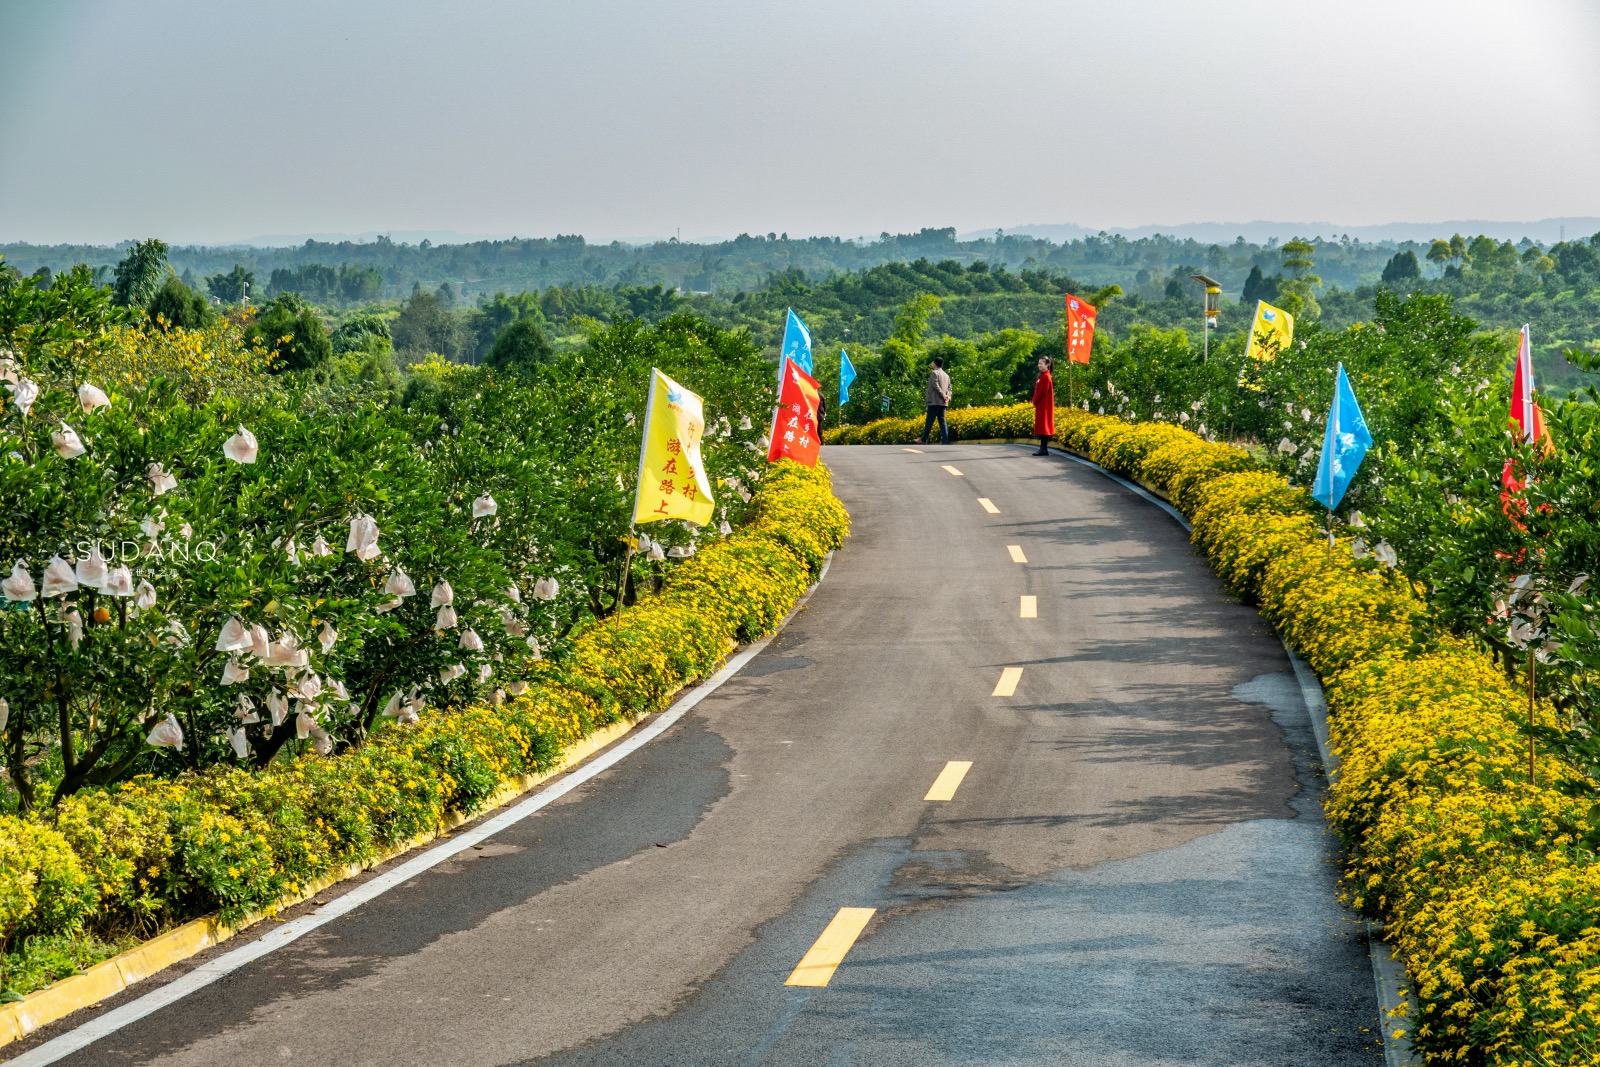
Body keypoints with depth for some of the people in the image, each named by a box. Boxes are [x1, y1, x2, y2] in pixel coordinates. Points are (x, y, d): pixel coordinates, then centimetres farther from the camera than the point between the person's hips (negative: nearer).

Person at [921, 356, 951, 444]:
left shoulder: (934, 373, -5)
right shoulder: (946, 375, 19)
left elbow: (936, 386, -14)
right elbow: (949, 388, 15)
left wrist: (943, 396, -12)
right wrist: (948, 396, 0)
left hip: (935, 401, -7)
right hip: (943, 403, 7)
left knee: (929, 421, -2)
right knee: (942, 421, 3)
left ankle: (924, 440, 2)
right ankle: (945, 441, -6)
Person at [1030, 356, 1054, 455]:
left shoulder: (1045, 377, -15)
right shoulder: (1042, 376, 14)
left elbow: (1042, 392, -18)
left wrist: (1035, 401, -8)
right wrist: (1035, 401, 10)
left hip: (1044, 406, -10)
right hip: (1041, 405, 10)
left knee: (1043, 427, -8)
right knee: (1043, 427, 10)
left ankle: (1044, 449, -8)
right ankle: (1043, 449, 13)